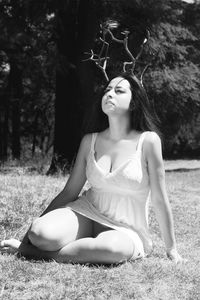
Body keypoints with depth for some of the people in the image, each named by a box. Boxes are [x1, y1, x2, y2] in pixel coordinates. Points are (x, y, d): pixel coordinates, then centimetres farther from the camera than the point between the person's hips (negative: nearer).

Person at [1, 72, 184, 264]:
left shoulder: (147, 141, -8)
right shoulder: (90, 141, 3)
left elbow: (160, 200, -5)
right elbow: (69, 192, 9)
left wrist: (171, 250, 0)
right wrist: (33, 228, 5)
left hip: (125, 230, -1)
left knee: (115, 248, -40)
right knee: (41, 234, -32)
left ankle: (34, 252, -21)